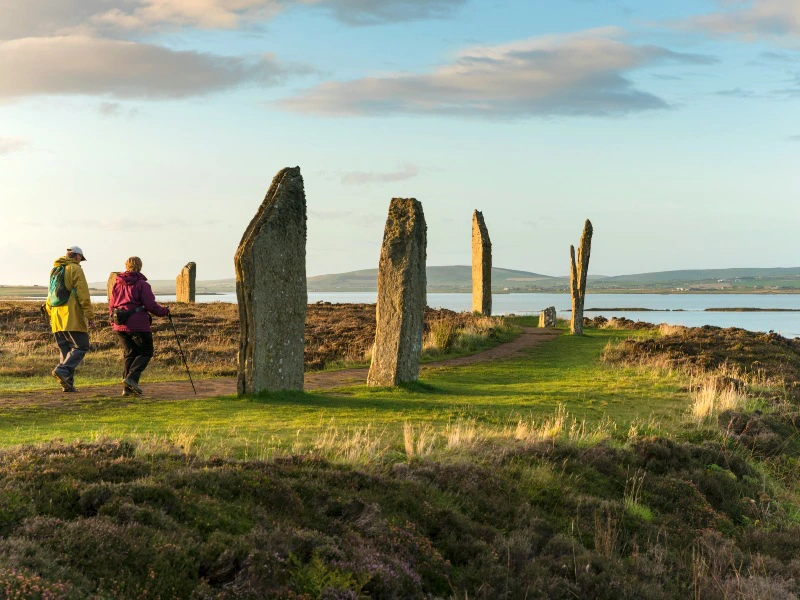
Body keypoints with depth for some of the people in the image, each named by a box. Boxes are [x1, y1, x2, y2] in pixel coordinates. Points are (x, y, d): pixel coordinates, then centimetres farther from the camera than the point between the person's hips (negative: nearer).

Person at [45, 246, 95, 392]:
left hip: (57, 319, 8)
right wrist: (89, 314, -11)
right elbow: (83, 294, -12)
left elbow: (50, 296, 25)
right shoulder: (75, 269, -4)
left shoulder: (54, 271, 20)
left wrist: (51, 316, 29)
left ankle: (67, 384, 4)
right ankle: (62, 370, -22)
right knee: (81, 347, -5)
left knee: (66, 350, 10)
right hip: (72, 317, -8)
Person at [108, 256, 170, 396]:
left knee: (128, 354, 12)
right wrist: (165, 311, 7)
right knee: (146, 352, 4)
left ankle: (127, 388, 5)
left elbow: (111, 305, 18)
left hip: (120, 326, 6)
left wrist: (113, 322, 29)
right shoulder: (142, 284, -7)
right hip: (138, 325, -6)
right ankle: (132, 377, -16)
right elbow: (151, 306, -10)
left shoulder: (117, 284, 12)